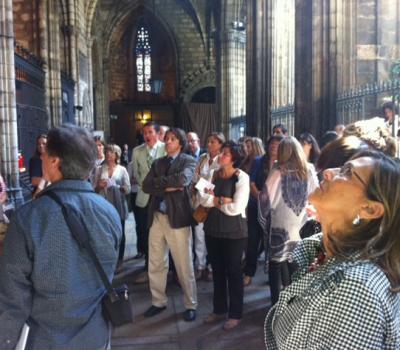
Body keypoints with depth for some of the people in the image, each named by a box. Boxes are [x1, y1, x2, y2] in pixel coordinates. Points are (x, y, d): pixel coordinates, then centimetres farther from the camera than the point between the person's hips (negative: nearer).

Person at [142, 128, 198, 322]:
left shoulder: (188, 161, -1)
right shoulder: (158, 162, 13)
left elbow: (184, 179, -22)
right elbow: (146, 186, 2)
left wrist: (159, 181, -9)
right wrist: (167, 188, -13)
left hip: (177, 217, -5)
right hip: (157, 217, 5)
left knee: (184, 266, 3)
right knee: (155, 264, 13)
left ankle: (191, 305, 20)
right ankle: (158, 302, 30)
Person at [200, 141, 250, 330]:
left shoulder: (242, 177, -12)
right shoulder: (214, 174, 5)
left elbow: (235, 208, -20)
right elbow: (204, 199, -4)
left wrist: (215, 201, -7)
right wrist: (222, 201, -17)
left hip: (234, 232, -5)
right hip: (213, 229, 6)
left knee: (233, 271, 6)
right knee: (217, 270, 15)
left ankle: (235, 314, 21)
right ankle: (219, 309, 32)